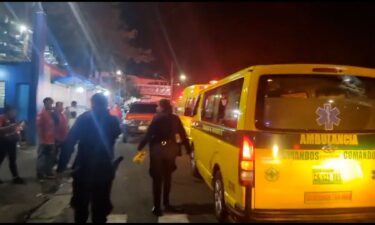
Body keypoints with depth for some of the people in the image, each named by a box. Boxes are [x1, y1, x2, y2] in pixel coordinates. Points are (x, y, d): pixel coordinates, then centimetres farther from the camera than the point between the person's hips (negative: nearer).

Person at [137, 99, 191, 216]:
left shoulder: (157, 119, -7)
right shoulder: (175, 119, 1)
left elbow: (148, 134, -11)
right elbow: (183, 135, 1)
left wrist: (140, 148, -4)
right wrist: (188, 149, 7)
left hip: (157, 150, -3)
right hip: (170, 150, 3)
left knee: (157, 178, 5)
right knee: (167, 177, 16)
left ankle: (157, 206, 6)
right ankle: (166, 203, 24)